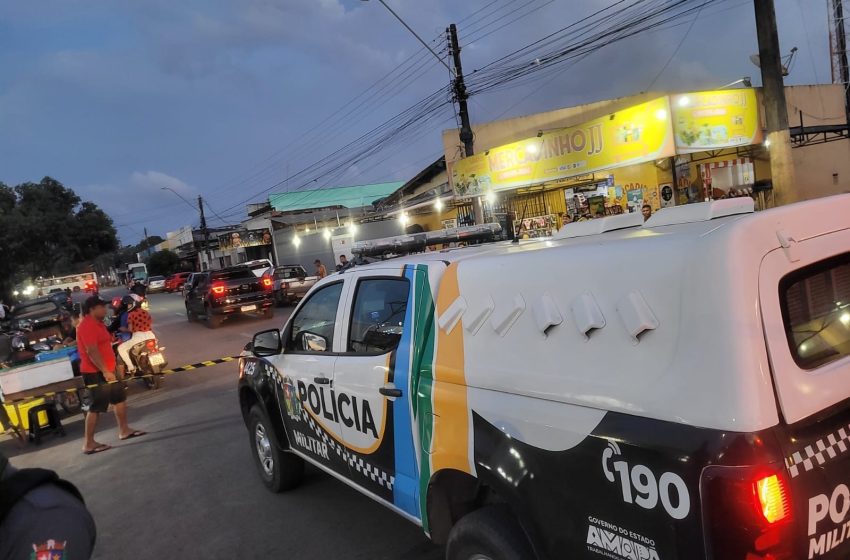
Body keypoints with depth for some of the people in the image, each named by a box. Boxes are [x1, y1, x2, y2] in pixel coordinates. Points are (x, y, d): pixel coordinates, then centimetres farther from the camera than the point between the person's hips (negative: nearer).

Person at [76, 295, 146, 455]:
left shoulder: (96, 323, 14)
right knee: (97, 407, -6)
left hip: (106, 371, 10)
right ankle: (89, 443, 1)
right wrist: (105, 371, -27)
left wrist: (109, 369, 24)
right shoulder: (87, 326, -19)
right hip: (96, 373, -10)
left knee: (120, 398, 16)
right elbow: (91, 351, -26)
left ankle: (124, 430, 27)